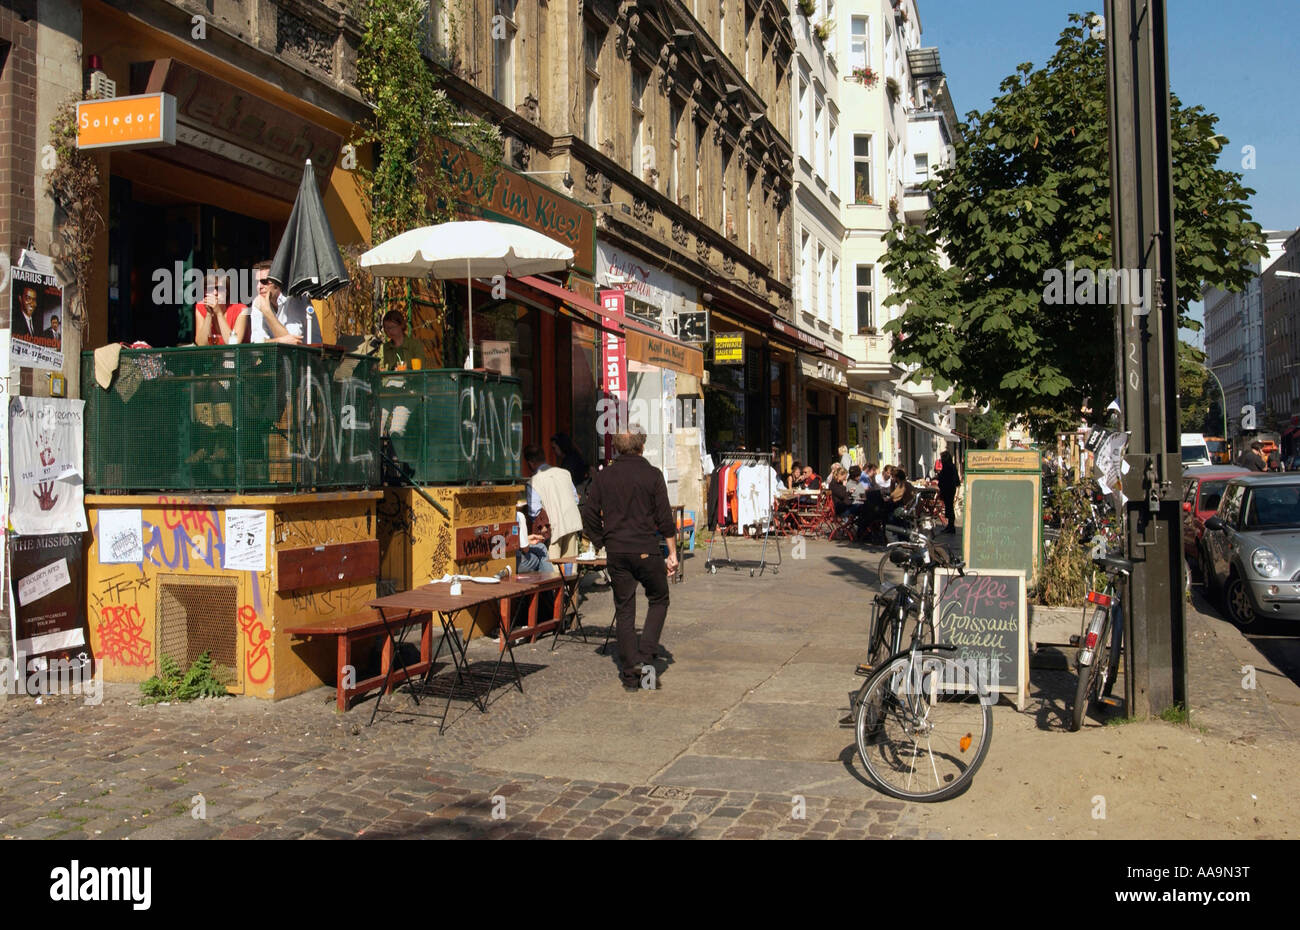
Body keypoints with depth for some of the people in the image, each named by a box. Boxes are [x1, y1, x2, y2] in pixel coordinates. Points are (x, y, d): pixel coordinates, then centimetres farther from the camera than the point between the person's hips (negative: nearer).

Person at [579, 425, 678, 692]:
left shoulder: (603, 477, 4)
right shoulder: (652, 475, -4)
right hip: (646, 550, -3)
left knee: (624, 610, 9)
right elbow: (665, 518, -5)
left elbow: (589, 517, 5)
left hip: (616, 552, 3)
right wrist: (672, 553, 1)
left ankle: (630, 674, 10)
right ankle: (646, 655, 0)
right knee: (659, 600, 16)